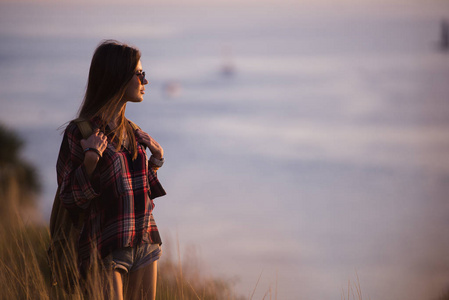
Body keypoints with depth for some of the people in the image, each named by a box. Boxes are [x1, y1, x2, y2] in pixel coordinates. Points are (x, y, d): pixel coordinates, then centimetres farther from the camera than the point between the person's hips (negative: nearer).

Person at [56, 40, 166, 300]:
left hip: (144, 241, 7)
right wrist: (90, 163, -22)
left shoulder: (133, 133, 12)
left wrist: (155, 163, 10)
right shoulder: (80, 132, -8)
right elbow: (72, 202, -10)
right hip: (107, 248, -7)